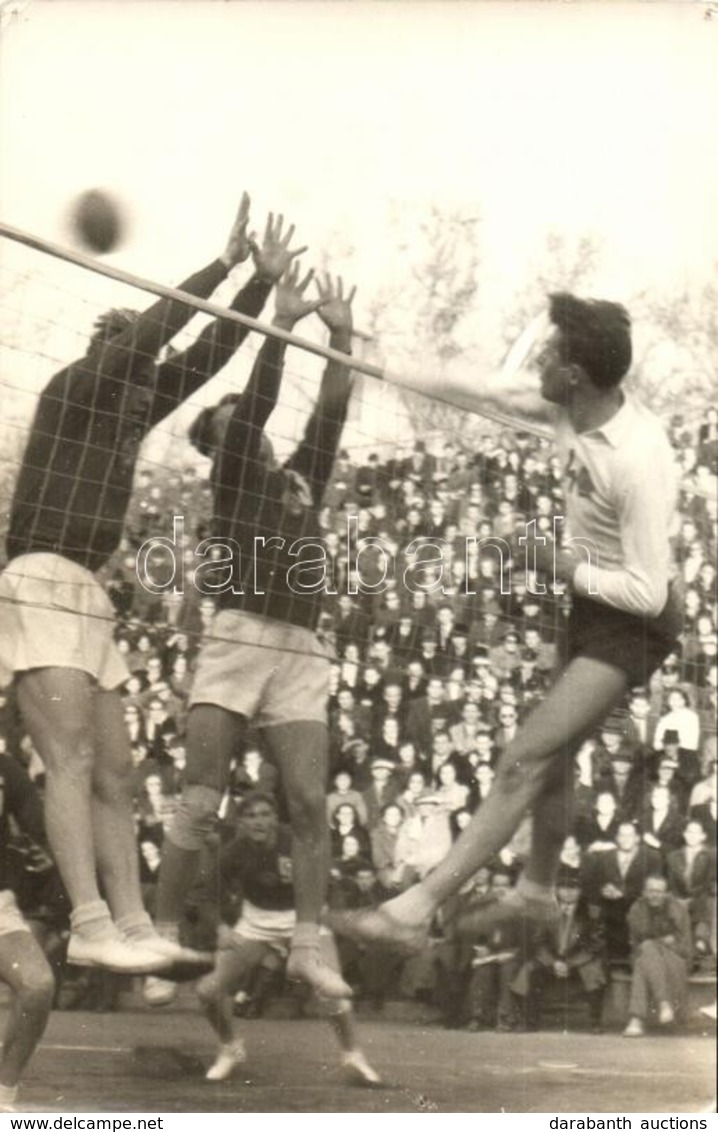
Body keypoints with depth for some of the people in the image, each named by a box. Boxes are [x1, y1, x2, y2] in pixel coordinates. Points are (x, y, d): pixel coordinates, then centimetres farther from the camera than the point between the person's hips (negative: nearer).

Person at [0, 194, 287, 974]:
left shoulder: (133, 411, 19)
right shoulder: (74, 389, -1)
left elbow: (208, 353, 20)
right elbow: (150, 329, -13)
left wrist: (264, 280, 17)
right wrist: (224, 262, -8)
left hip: (86, 597, 9)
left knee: (114, 773, 0)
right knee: (72, 758, -19)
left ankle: (132, 926, -3)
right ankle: (90, 927, -26)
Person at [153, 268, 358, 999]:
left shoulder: (303, 477, 21)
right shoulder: (231, 476, 8)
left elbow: (331, 412, 14)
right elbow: (258, 399, -3)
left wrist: (340, 336, 11)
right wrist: (282, 323, -6)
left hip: (301, 653, 4)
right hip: (239, 641, -4)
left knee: (309, 803, -5)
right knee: (200, 803, -6)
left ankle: (307, 947, -1)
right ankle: (163, 937, -1)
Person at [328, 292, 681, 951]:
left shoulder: (639, 463, -31)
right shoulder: (573, 408, -8)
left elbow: (648, 593, -27)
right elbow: (497, 395, 8)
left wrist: (565, 569, -20)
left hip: (631, 624, -9)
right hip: (593, 605, 9)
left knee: (525, 761, -15)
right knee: (553, 756, 22)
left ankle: (415, 912, -14)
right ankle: (537, 894, 42)